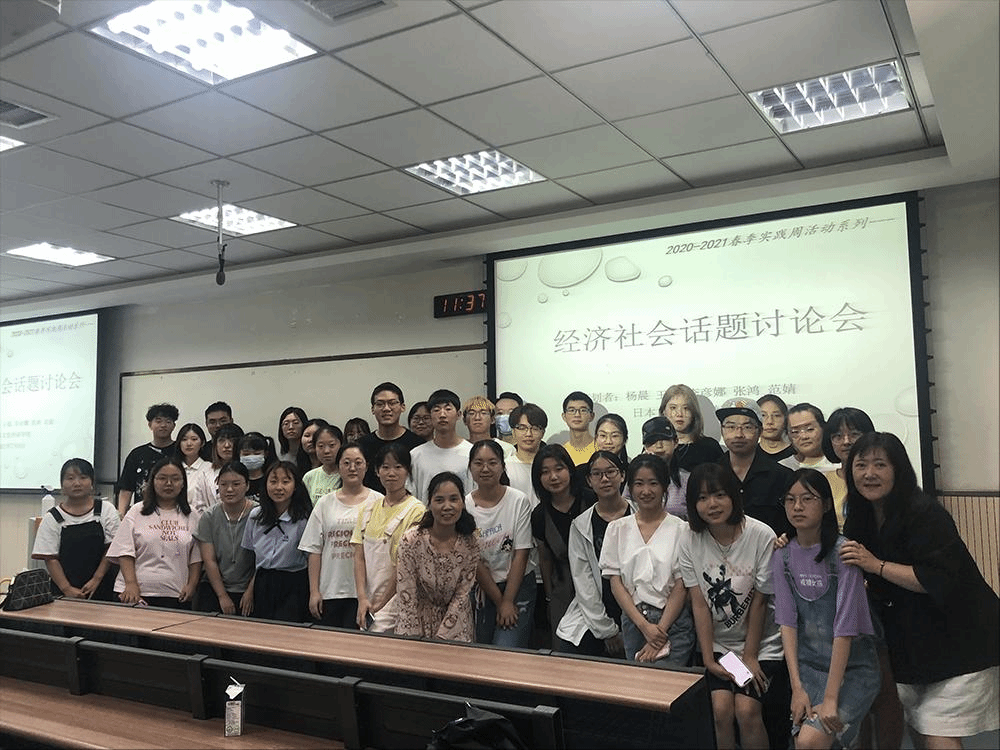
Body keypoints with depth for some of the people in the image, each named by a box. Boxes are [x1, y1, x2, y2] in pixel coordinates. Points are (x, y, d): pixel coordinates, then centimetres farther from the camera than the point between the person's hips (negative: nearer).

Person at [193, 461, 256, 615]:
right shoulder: (208, 517, 2)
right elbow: (209, 560, -1)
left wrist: (250, 592, -11)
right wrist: (222, 596, -6)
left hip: (248, 590, -2)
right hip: (213, 590, 2)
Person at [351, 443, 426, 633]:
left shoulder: (416, 511, -8)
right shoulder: (368, 509, 11)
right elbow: (359, 556, 6)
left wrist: (380, 604, -9)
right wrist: (362, 598, -5)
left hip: (395, 602, -5)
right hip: (368, 603, 5)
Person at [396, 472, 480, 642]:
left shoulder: (470, 544, -14)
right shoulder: (411, 540, -19)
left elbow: (462, 595, -9)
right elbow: (406, 597, -15)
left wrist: (440, 638, -12)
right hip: (419, 619, -1)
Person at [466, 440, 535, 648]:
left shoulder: (519, 501, -9)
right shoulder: (464, 506, -5)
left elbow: (521, 554, -8)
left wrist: (508, 602, -10)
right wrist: (499, 602, -6)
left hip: (518, 586, -2)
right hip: (480, 589, 2)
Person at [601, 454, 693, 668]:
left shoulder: (680, 529, -3)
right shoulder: (617, 529, 5)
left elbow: (681, 587, -4)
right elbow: (615, 582, 1)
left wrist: (660, 630, -10)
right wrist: (644, 626, -8)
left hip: (672, 620, -3)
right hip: (632, 620, 3)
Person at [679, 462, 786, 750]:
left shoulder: (761, 536, -16)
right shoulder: (691, 542, -6)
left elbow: (759, 601, -10)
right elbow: (699, 604, -6)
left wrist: (750, 656, -6)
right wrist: (709, 659, -9)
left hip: (762, 643, -2)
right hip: (718, 644, 2)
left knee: (746, 709, -16)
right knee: (721, 708, -15)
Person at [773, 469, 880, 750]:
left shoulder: (842, 552, -15)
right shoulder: (782, 556, 1)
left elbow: (845, 628, -17)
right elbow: (787, 622, -1)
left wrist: (830, 698, -19)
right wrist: (797, 687, -9)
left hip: (852, 667, -4)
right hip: (808, 666, 4)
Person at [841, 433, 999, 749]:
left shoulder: (925, 512, -20)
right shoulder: (861, 517, 2)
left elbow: (938, 581, -26)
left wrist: (876, 565, -27)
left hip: (959, 645, -7)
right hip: (911, 648, 8)